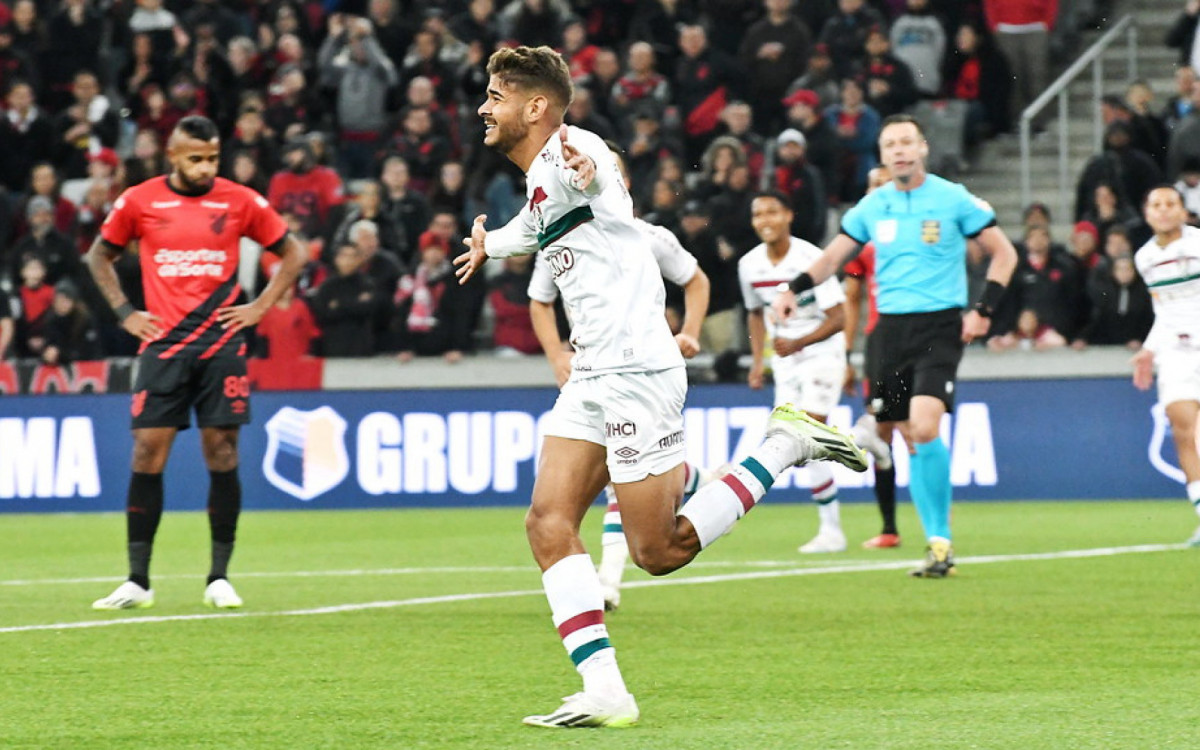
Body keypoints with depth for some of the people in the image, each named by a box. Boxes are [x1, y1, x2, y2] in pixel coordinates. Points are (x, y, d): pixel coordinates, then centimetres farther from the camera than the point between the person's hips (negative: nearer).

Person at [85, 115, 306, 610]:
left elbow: (292, 254, 12)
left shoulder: (240, 201, 2)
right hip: (162, 343, 0)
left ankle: (219, 579, 6)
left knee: (222, 455, -2)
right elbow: (100, 256, 17)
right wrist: (124, 312, 7)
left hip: (221, 344, 0)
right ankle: (137, 582, -1)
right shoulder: (139, 202, 2)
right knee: (148, 454, -5)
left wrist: (260, 307, 3)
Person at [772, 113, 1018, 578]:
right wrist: (795, 289, 5)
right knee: (912, 441, 3)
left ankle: (941, 541, -14)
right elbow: (834, 256, 21)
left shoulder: (953, 199, -3)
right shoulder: (872, 207, 9)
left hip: (940, 325, -5)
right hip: (891, 328, 5)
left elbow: (1003, 253, 4)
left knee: (924, 427, -22)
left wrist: (984, 309, -7)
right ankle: (939, 544, 9)